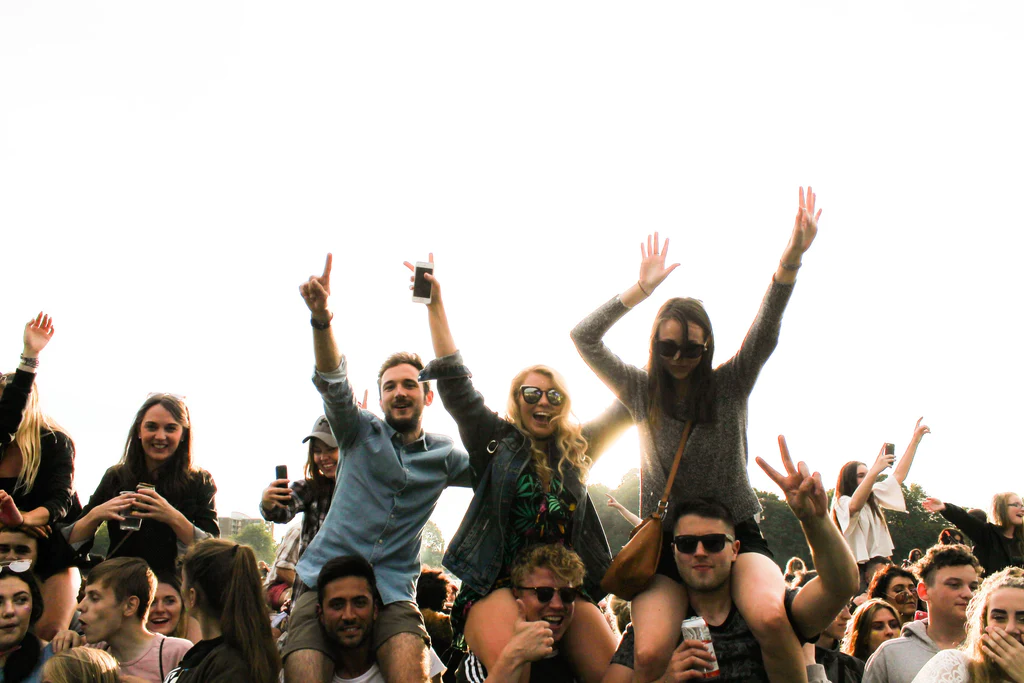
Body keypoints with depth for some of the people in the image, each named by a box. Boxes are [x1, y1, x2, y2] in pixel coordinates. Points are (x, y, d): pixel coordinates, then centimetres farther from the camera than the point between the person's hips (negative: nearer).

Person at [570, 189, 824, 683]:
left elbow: (766, 333, -14)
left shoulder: (730, 384, 3)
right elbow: (584, 338, -4)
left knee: (772, 617, -32)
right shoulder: (641, 391, 6)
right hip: (664, 537, 1)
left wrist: (791, 260, -30)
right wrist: (642, 289, -12)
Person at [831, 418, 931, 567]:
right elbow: (854, 506, -29)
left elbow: (899, 475, 18)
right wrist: (875, 471, -33)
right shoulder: (841, 503, -5)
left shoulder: (873, 497, 19)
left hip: (881, 564, 7)